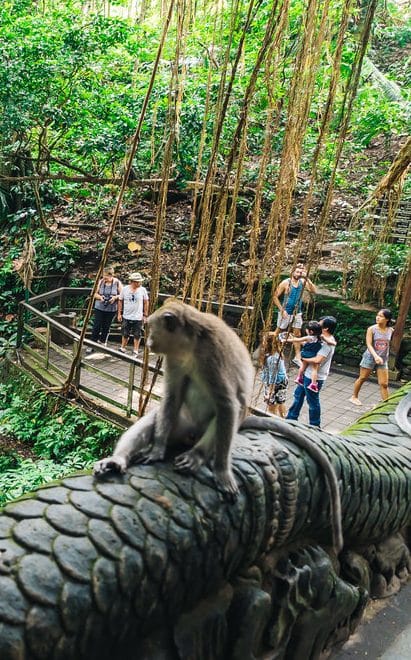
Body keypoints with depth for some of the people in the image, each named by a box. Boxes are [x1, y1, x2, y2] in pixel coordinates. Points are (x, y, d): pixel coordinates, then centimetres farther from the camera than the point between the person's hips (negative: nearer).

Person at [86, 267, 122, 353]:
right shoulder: (101, 282, -2)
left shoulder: (117, 283, -6)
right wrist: (100, 297, -15)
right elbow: (95, 294, 6)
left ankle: (102, 341, 32)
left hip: (111, 309, 0)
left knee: (106, 327, 12)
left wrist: (115, 297, -20)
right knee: (96, 326, -3)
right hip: (99, 308, 0)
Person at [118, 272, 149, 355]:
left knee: (137, 335, 6)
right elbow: (120, 301, 6)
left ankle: (135, 351, 18)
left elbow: (146, 303, 1)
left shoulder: (142, 290, -7)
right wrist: (119, 313, 5)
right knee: (125, 334, 13)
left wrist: (145, 315, 0)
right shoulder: (125, 289, -4)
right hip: (126, 317, 1)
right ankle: (122, 348, 30)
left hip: (138, 317, -1)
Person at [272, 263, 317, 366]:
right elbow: (275, 297, -12)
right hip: (285, 312, -4)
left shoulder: (303, 282, -2)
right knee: (278, 332, 7)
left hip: (297, 313, 5)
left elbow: (314, 291, -14)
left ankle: (297, 357, 15)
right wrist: (282, 310, -16)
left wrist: (307, 278, -21)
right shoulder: (285, 283, -14)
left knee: (297, 334, 8)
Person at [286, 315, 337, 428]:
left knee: (313, 402, 5)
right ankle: (291, 418, 37)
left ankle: (315, 426, 21)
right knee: (298, 394, 22)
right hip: (308, 374, 10)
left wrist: (304, 359, -16)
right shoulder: (325, 338, 6)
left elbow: (317, 360, -33)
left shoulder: (327, 343, -24)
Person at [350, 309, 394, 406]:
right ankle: (354, 397, 30)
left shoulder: (391, 330, -3)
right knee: (362, 378, 11)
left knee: (384, 384, 0)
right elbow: (369, 344, -20)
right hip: (370, 357, -2)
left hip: (383, 360, 2)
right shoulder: (371, 329, -13)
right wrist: (376, 356, -34)